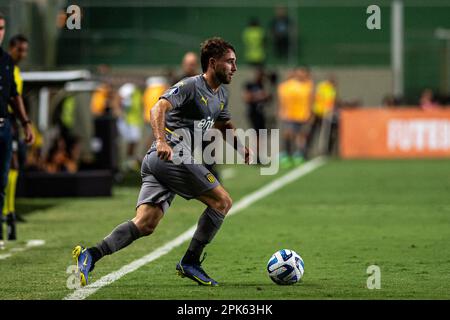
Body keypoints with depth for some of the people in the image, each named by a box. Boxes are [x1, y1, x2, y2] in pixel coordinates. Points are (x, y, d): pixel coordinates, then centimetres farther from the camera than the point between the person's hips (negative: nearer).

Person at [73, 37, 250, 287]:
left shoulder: (221, 95, 23)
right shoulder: (191, 86, -6)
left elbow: (225, 124, 40)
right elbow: (159, 108, -20)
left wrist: (240, 146, 19)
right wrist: (162, 141, -35)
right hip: (170, 156, -9)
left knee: (144, 224, -6)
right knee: (222, 201, -5)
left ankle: (91, 255, -19)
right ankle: (190, 262, -2)